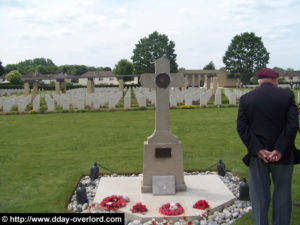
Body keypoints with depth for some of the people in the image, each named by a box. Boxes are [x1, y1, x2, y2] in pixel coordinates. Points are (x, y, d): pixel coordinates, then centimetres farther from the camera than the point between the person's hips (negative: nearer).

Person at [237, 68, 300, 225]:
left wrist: (257, 150, -10)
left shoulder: (245, 98, 0)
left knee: (259, 195, 10)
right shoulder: (287, 95, -3)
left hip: (257, 155, 1)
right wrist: (280, 150, -12)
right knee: (282, 194, 13)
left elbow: (241, 127, -7)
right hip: (282, 154, 0)